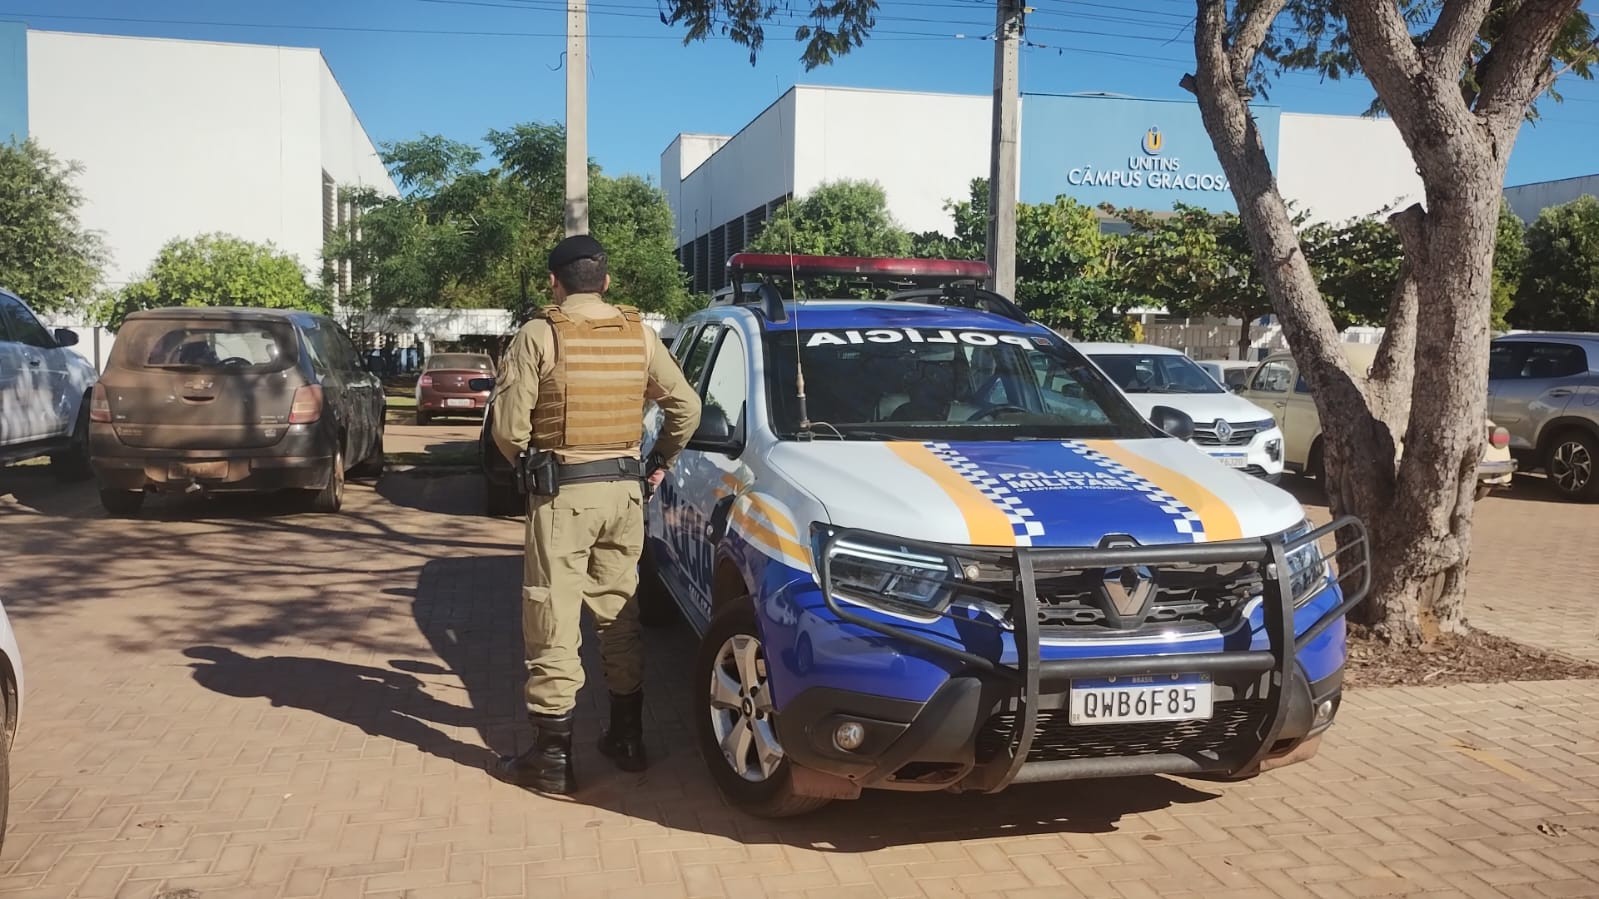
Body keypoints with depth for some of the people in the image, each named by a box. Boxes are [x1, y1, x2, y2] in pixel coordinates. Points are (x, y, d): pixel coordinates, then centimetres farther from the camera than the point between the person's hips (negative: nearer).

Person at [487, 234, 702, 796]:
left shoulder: (538, 335, -9)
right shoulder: (639, 334, 4)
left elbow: (508, 426, -12)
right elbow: (686, 407, 5)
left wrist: (529, 462, 9)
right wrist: (661, 462, 19)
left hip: (563, 494, -5)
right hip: (625, 490, 5)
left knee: (554, 626, 1)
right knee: (619, 618, 16)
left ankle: (552, 759, 6)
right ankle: (627, 739, 25)